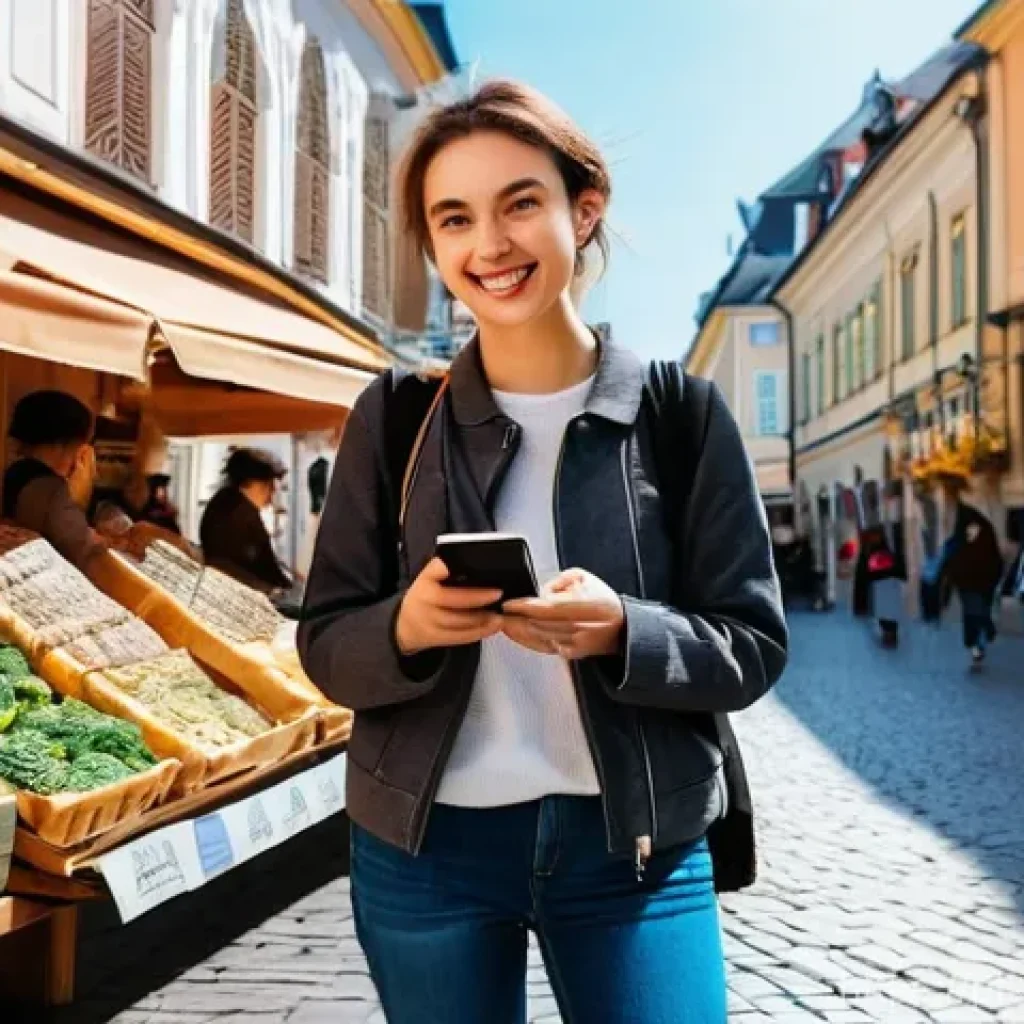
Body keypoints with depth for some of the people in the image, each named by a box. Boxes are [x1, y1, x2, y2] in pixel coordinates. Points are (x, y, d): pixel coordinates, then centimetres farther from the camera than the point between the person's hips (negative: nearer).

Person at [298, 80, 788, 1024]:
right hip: (425, 850, 2)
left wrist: (621, 633, -22)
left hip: (636, 848, -1)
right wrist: (405, 628, -21)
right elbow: (325, 644, 1)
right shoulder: (393, 419, -1)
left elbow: (753, 646, -3)